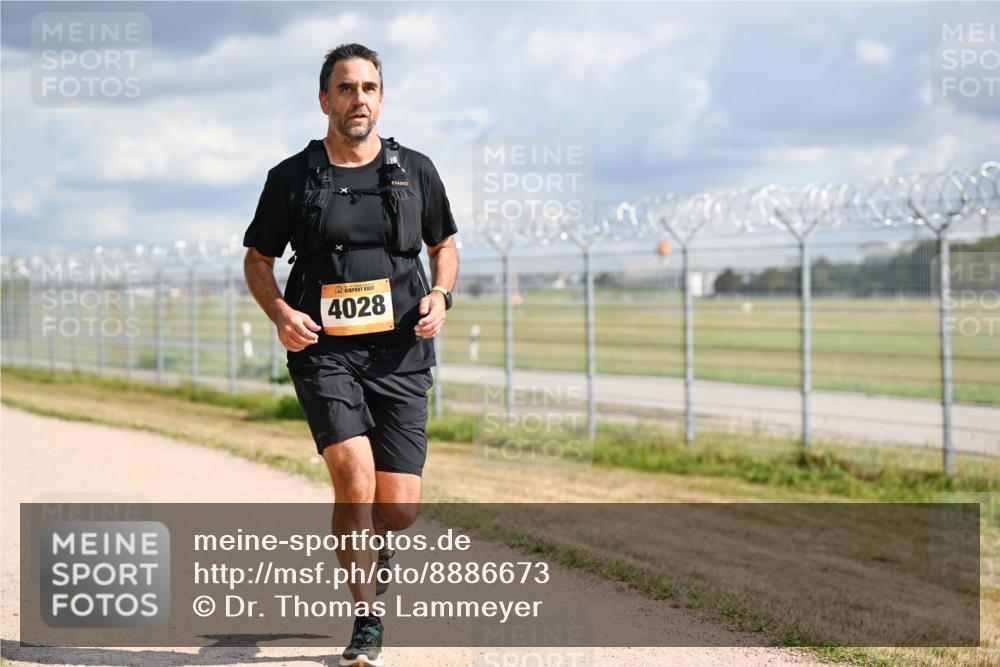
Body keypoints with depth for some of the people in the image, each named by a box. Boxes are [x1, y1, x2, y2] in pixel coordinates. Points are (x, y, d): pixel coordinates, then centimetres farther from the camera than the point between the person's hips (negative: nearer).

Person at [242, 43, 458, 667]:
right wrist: (281, 312, -7)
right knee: (355, 480, -21)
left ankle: (370, 542, 38)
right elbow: (258, 260, 13)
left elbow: (445, 244, 20)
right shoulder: (292, 177, 3)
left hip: (400, 355, 2)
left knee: (399, 508, -2)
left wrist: (440, 296, 0)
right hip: (324, 352, -2)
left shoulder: (416, 170, 7)